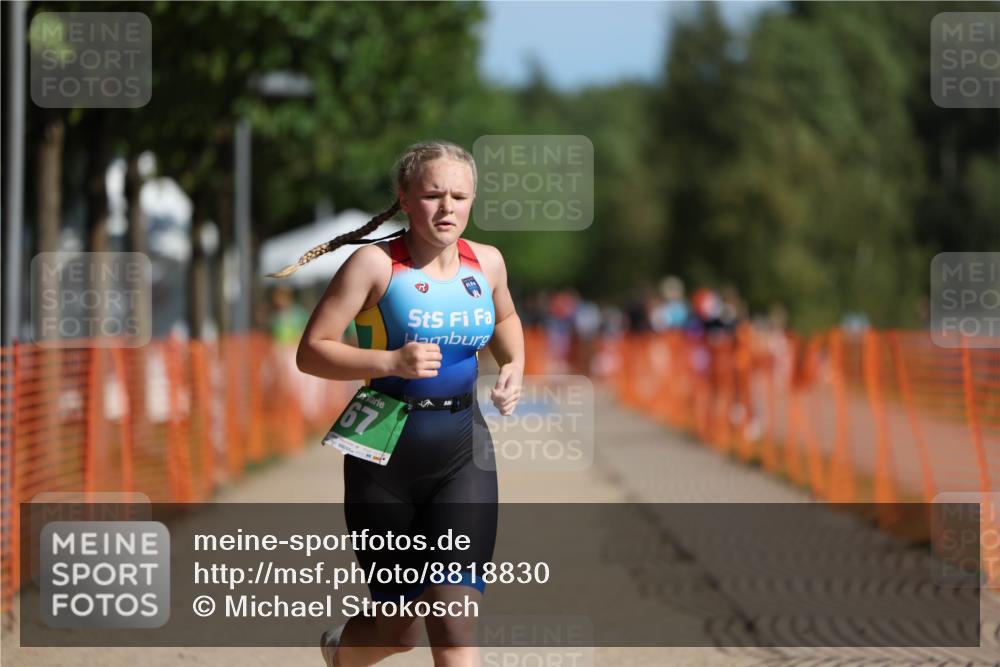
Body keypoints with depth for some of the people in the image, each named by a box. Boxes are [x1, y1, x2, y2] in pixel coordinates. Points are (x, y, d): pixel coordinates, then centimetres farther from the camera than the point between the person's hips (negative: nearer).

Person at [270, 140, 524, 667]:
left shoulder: (487, 262, 3)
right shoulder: (376, 264, -11)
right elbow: (311, 351, -13)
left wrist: (514, 366, 6)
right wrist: (391, 362, -26)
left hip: (463, 453, 3)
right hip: (385, 459, -3)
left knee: (455, 622, -13)